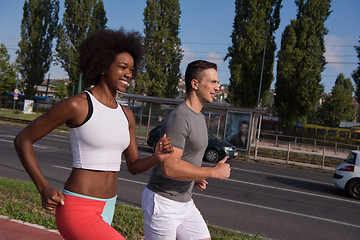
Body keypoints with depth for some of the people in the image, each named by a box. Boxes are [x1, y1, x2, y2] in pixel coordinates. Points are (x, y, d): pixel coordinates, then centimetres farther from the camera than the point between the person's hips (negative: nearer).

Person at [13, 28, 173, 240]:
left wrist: (158, 157, -10)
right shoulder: (76, 105, -13)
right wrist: (44, 188, -14)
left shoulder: (126, 115, 8)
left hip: (106, 209, 8)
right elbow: (23, 140, -5)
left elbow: (134, 166, 12)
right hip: (76, 209, -8)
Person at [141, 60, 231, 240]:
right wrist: (215, 172, -22)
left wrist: (194, 178, 7)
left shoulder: (199, 117, 12)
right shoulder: (179, 118, -20)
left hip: (184, 202, 9)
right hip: (162, 202, -9)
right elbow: (168, 168, -29)